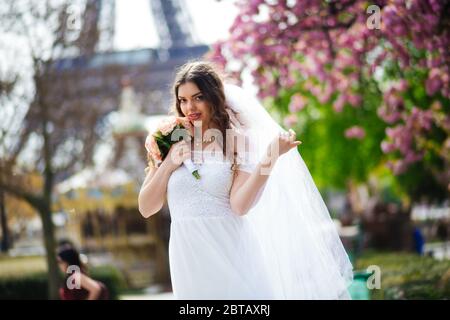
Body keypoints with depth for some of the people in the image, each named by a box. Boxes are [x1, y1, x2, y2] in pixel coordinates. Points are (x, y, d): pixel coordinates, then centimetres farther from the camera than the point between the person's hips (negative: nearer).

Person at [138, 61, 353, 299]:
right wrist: (168, 165, -7)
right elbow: (146, 208, 4)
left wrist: (271, 156, -20)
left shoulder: (238, 142, -1)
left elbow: (240, 205, -13)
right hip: (187, 258, 2)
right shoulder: (171, 144, 6)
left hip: (231, 252, -2)